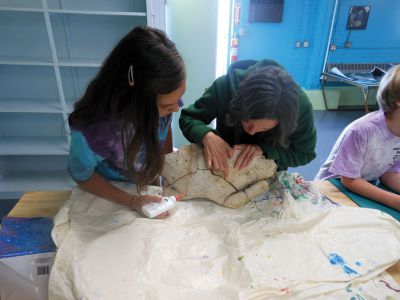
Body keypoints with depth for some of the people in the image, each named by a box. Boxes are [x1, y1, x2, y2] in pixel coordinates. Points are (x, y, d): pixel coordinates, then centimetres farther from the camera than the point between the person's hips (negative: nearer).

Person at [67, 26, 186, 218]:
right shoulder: (92, 133, -40)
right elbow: (81, 176, -19)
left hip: (153, 180, 3)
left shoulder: (162, 97, -30)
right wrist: (131, 202, -25)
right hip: (112, 189, -2)